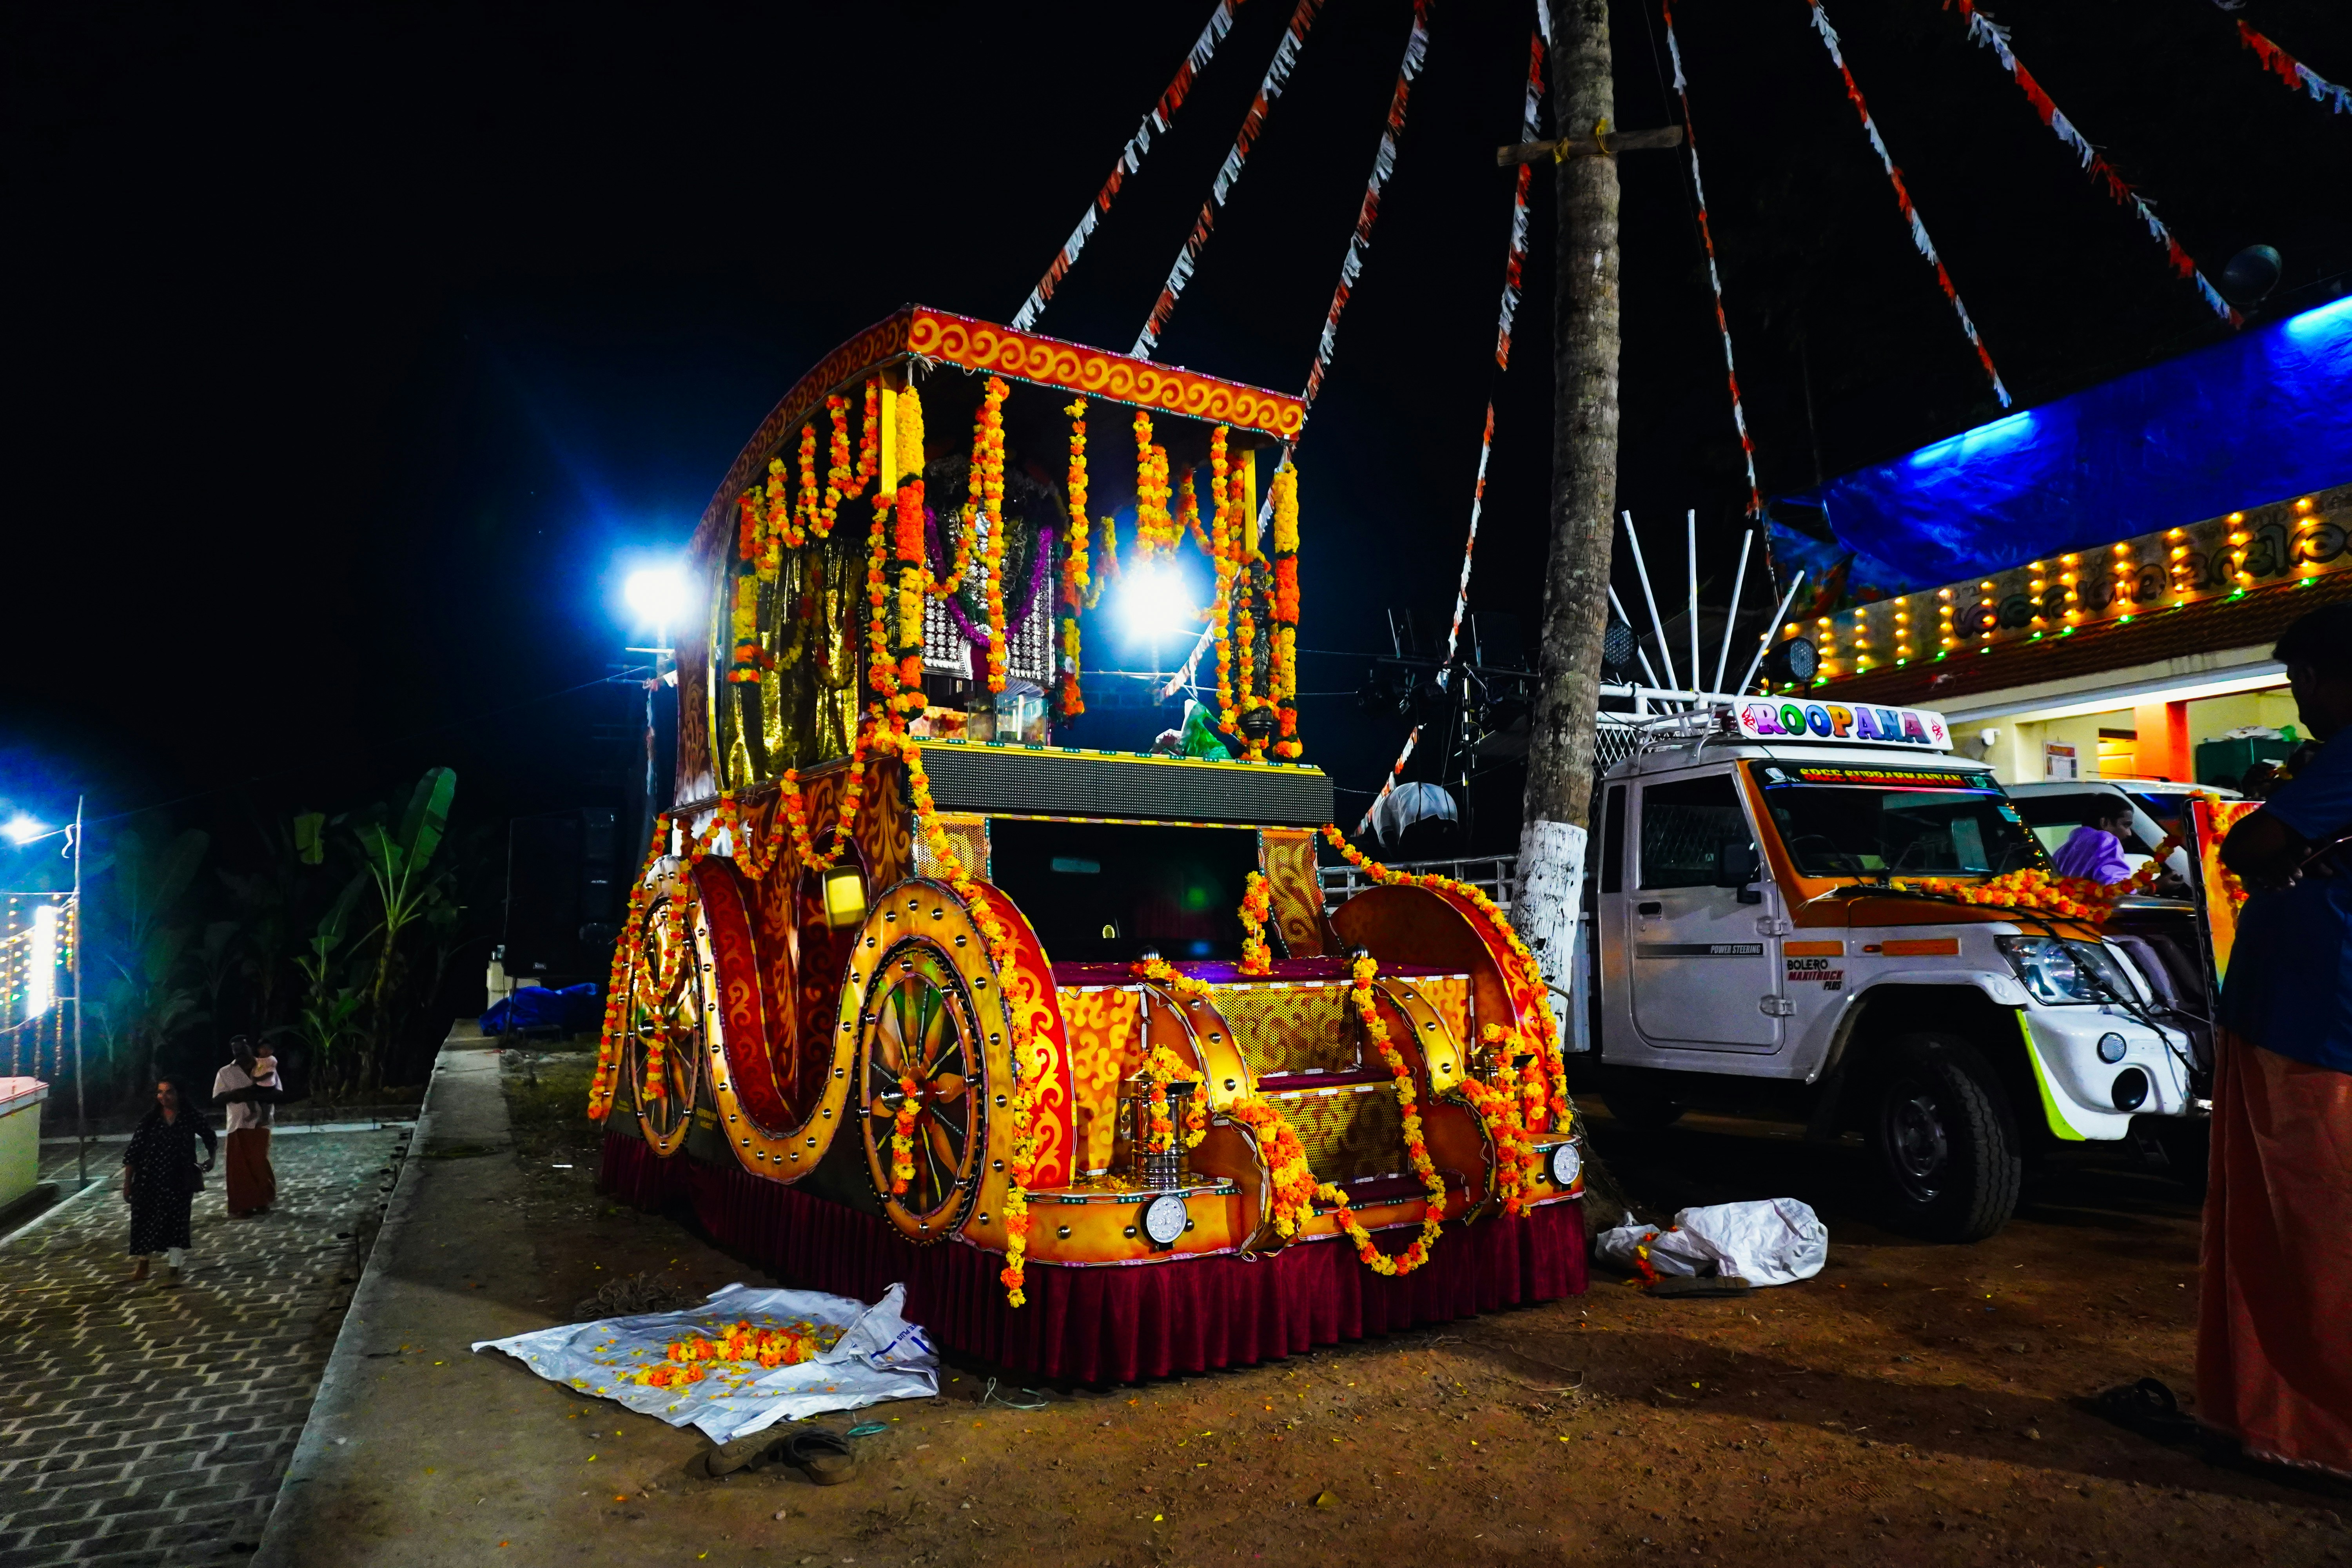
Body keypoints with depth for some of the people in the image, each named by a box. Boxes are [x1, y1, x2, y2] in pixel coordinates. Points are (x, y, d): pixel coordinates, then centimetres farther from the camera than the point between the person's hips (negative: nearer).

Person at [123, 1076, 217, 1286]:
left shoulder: (191, 1117, -3)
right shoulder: (149, 1120, -3)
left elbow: (209, 1137, 13)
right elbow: (132, 1153, 0)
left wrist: (212, 1157, -2)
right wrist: (127, 1183, -2)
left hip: (179, 1180, -1)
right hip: (149, 1180, 1)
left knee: (177, 1221, -2)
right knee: (145, 1220, 12)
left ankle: (173, 1269, 7)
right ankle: (142, 1265, 34)